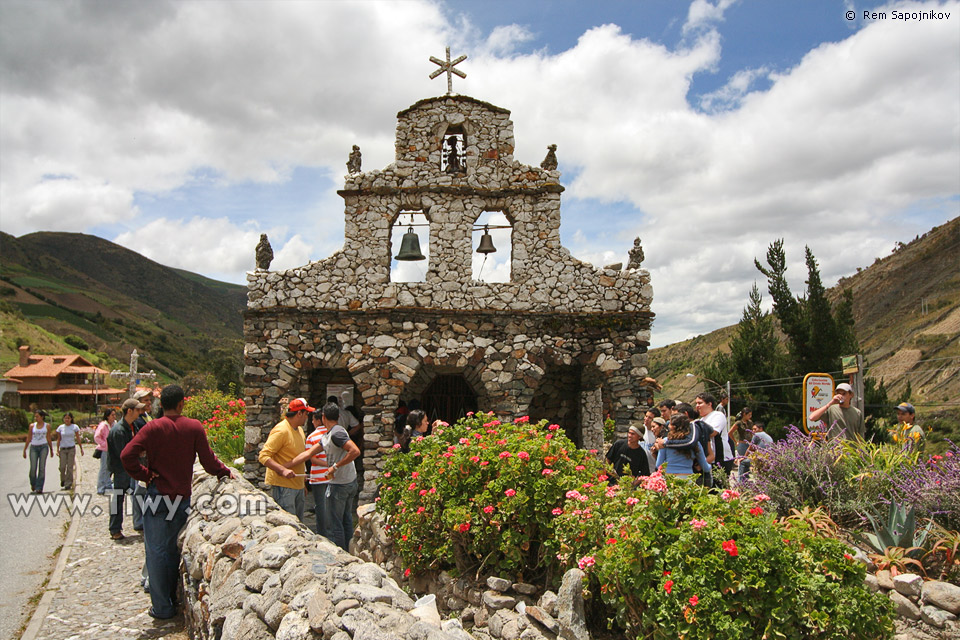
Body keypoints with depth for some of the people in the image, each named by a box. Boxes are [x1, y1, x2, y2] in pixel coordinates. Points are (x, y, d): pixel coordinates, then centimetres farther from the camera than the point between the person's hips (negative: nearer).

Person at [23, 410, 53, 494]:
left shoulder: (47, 426, 6)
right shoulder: (32, 426, 6)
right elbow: (28, 439, 9)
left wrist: (51, 450, 15)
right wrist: (24, 450, 6)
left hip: (43, 447, 0)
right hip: (33, 447, 0)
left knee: (42, 468, -6)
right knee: (33, 468, -6)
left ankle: (39, 488, -3)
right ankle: (33, 484, 22)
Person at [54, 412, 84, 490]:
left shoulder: (74, 427, 2)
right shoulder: (60, 427, 5)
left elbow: (78, 439, 6)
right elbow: (58, 439, 8)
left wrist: (81, 448, 4)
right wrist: (57, 450, 2)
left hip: (71, 449, -1)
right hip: (63, 449, 1)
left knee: (70, 467, -2)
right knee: (62, 467, -5)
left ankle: (68, 484, 5)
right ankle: (63, 480, 23)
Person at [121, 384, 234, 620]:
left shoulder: (153, 428, -8)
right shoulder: (194, 427, -3)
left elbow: (127, 455, -16)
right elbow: (207, 458, -1)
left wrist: (144, 474, -4)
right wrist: (225, 472, 14)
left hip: (158, 494, -3)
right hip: (182, 496, 3)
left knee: (156, 550, 4)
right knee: (173, 548, 17)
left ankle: (162, 607, 8)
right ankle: (172, 598, 27)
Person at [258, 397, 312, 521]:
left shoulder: (299, 429, 13)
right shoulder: (281, 431, -16)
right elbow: (263, 456, -21)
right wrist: (283, 470, -30)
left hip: (298, 485, 9)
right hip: (283, 486, -9)